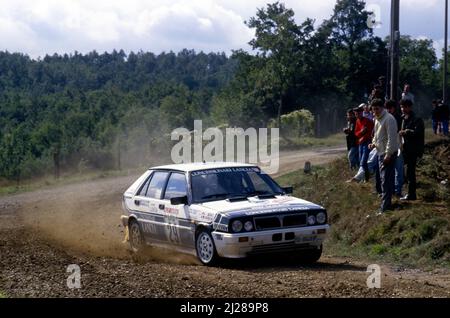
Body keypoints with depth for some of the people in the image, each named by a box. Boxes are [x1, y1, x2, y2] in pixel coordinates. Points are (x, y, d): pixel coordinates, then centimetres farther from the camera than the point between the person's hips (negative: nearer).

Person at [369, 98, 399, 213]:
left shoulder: (389, 119, -16)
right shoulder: (377, 119, 14)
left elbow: (391, 138, -20)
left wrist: (388, 154, -22)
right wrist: (374, 143, 6)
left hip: (388, 153, -10)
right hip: (381, 152, 10)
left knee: (386, 180, -11)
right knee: (384, 178, 16)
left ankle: (385, 206, -11)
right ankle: (386, 202, 26)